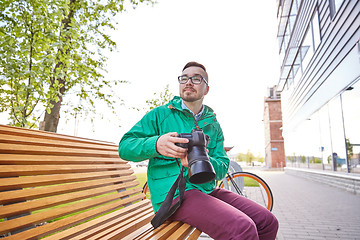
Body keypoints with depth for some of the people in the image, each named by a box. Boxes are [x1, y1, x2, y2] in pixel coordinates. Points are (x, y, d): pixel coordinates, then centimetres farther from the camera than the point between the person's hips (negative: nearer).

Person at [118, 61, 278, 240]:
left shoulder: (213, 124, 15)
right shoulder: (160, 114, 4)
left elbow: (222, 168, 6)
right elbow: (124, 147, -2)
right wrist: (156, 145, -23)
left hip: (207, 190, 6)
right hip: (173, 192, -5)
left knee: (268, 222, -6)